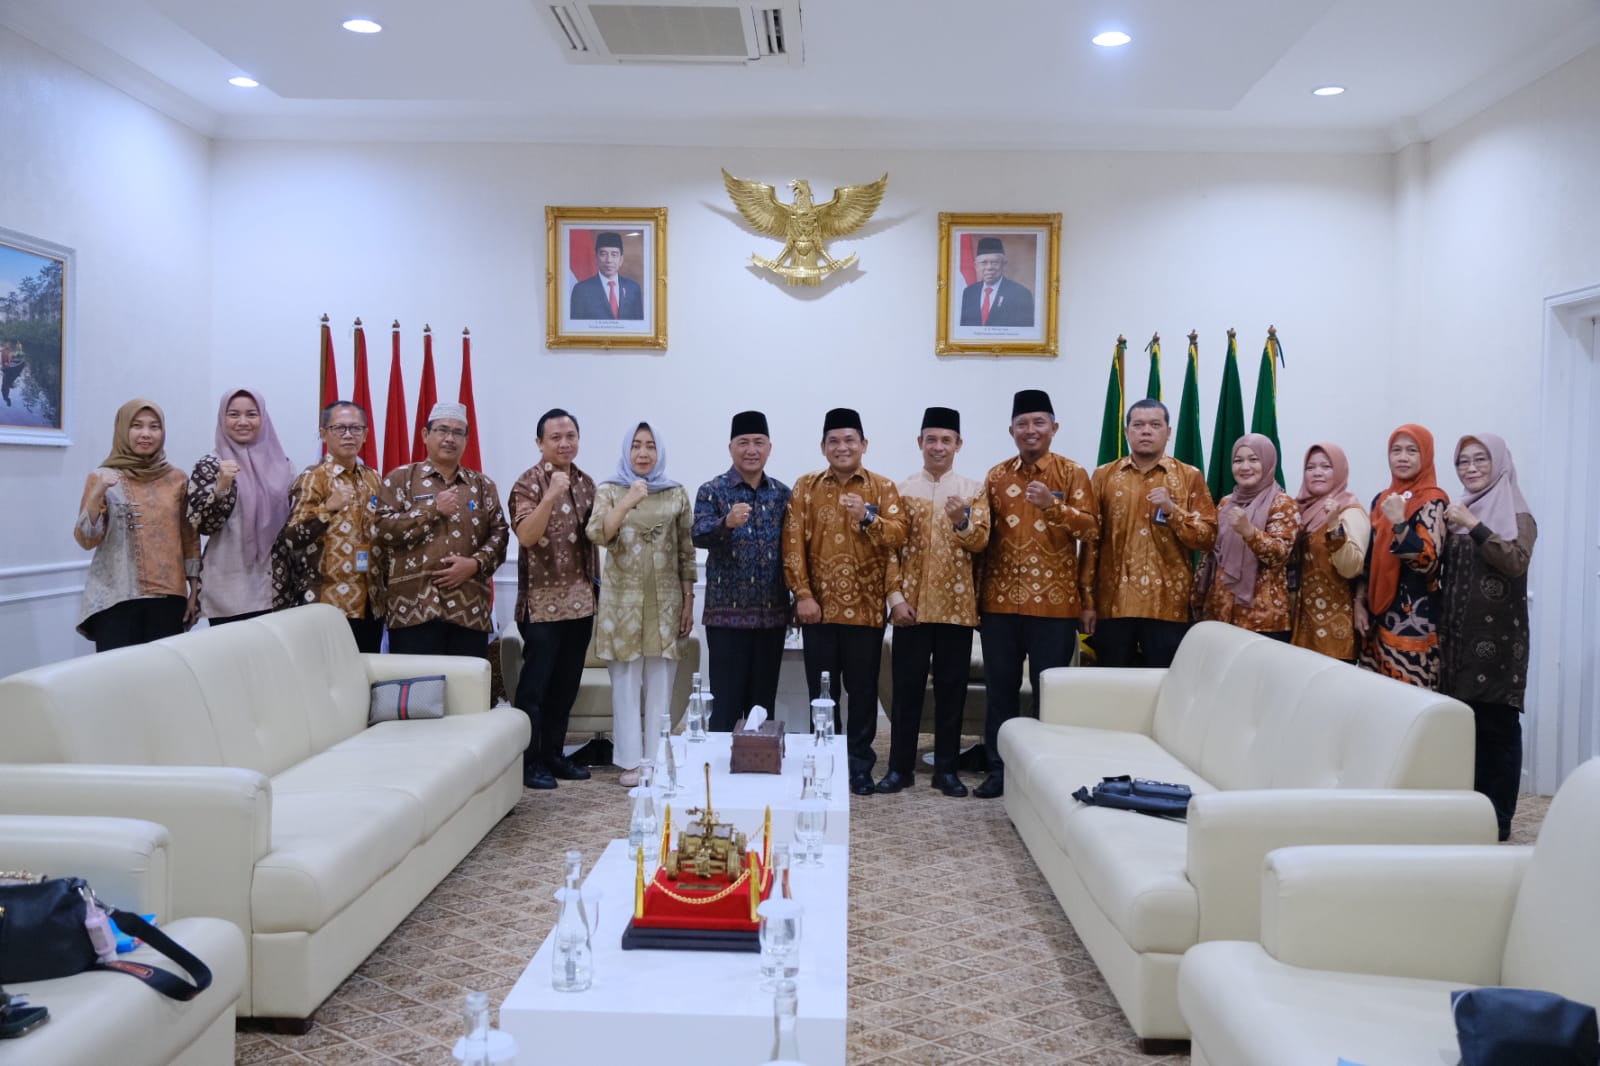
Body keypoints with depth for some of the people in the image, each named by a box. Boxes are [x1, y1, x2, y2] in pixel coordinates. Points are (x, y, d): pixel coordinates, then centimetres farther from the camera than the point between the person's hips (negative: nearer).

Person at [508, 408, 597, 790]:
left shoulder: (586, 483, 11)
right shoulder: (529, 483, -8)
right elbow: (526, 536, -22)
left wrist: (597, 584, 15)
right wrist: (551, 495, -32)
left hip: (580, 600, 6)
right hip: (543, 601, -6)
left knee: (567, 683, 12)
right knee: (536, 683, -2)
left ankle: (553, 754, 22)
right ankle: (528, 761, 7)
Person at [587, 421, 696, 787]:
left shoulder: (676, 494, 6)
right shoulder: (609, 490, 2)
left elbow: (686, 552, 8)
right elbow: (597, 535, -15)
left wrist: (689, 600, 4)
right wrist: (628, 501, -26)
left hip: (665, 600, 2)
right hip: (623, 600, -1)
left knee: (660, 685, 6)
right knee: (626, 684, 2)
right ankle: (631, 761, 11)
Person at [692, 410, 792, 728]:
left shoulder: (782, 493, 9)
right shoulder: (712, 491, -2)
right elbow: (698, 536, -17)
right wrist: (727, 523, -36)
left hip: (773, 612, 4)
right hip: (727, 611, -3)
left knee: (764, 700, 11)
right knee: (726, 700, -1)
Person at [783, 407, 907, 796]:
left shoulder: (883, 487, 4)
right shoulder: (806, 487, 5)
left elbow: (897, 537, -6)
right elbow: (793, 543, 0)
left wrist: (869, 517, -23)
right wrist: (802, 594, -8)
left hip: (866, 607, 0)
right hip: (819, 606, 1)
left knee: (863, 690, 6)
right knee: (822, 691, 8)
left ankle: (860, 765, 18)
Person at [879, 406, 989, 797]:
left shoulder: (974, 489, 5)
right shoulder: (901, 490, 5)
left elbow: (980, 542, -4)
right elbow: (890, 548, 2)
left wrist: (962, 521, -25)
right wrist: (896, 597, -7)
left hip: (957, 605, 0)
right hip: (912, 605, 0)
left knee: (952, 688, 5)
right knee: (907, 687, 4)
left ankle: (946, 768, 16)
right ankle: (900, 767, 13)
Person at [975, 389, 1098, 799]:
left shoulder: (1073, 474, 0)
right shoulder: (996, 476, 9)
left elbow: (1091, 530, -9)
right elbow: (983, 536, 12)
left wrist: (1053, 505, -25)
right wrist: (978, 596, 8)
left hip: (1054, 601, -3)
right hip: (1001, 599, 3)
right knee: (1000, 687, 7)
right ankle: (999, 768, 18)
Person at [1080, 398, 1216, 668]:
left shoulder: (1190, 477, 5)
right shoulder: (1104, 476, 7)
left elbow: (1208, 537, 1)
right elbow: (1091, 541, 4)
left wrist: (1172, 510, -14)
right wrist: (1087, 600, 0)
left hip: (1168, 605, -1)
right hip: (1112, 603, 1)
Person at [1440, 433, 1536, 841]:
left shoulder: (1518, 515, -2)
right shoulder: (1458, 513, 15)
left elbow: (1516, 562, -19)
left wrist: (1474, 526, -22)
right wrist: (1447, 531, 2)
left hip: (1498, 638, -5)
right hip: (1457, 636, 5)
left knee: (1497, 726, -3)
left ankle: (1497, 817, 4)